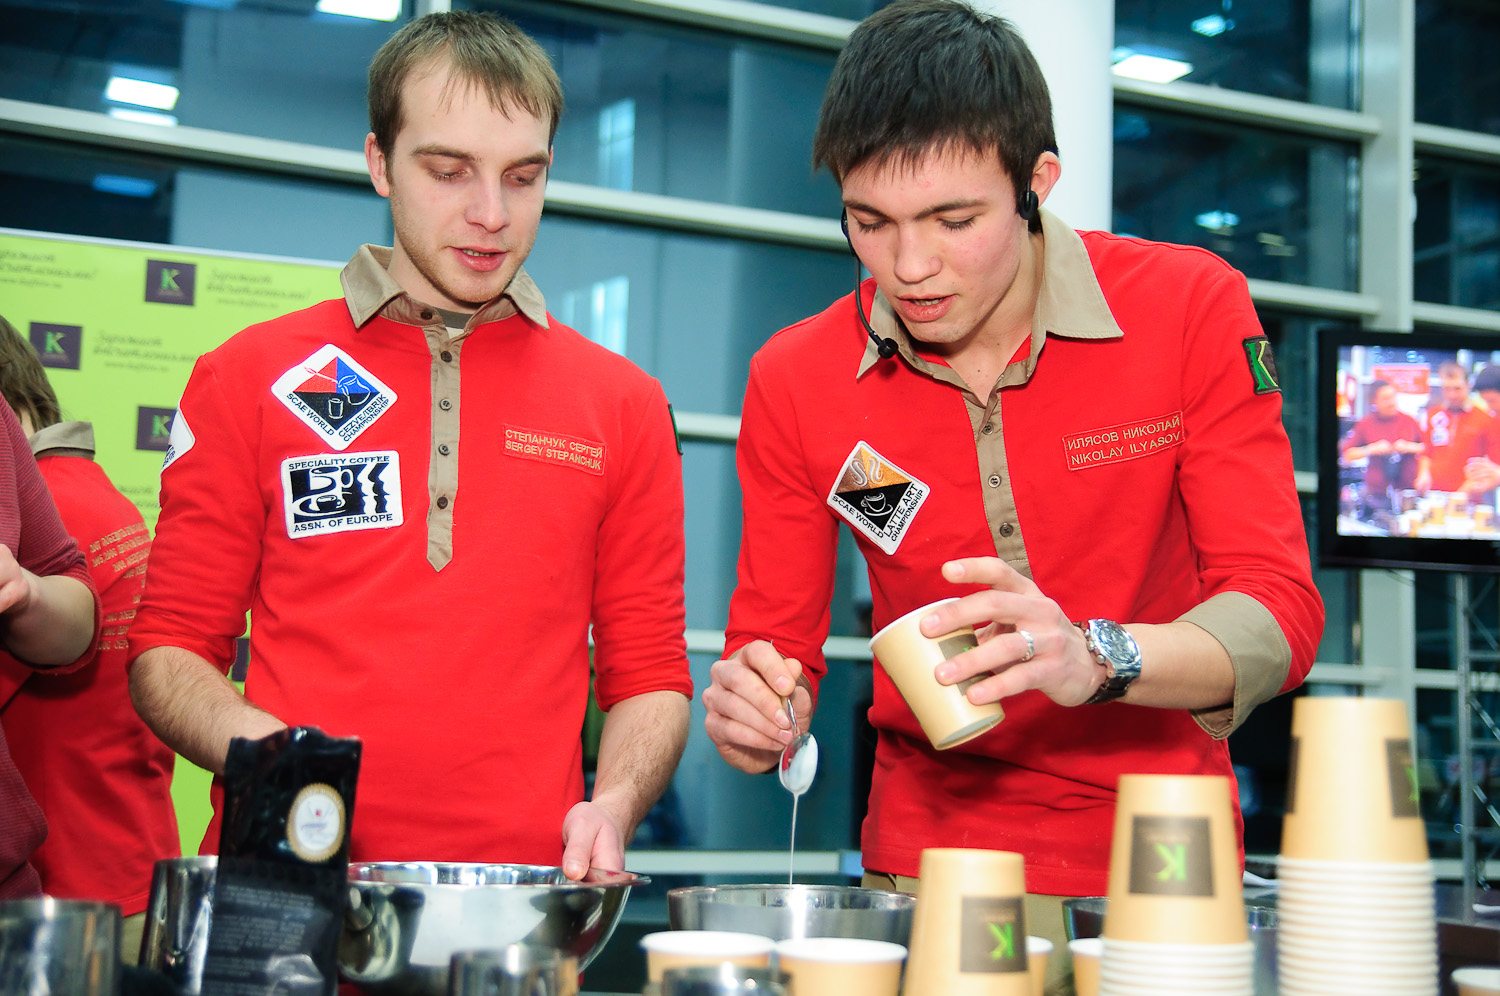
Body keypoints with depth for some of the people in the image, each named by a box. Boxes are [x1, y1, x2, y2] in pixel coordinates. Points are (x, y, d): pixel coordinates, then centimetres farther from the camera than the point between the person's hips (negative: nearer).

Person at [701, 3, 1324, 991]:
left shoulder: (1192, 307, -11)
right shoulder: (795, 381, -6)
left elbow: (1279, 615, -16)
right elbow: (775, 641, 1)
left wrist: (1097, 659, -34)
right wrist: (756, 710, -22)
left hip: (1162, 865, -1)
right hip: (929, 864, 1)